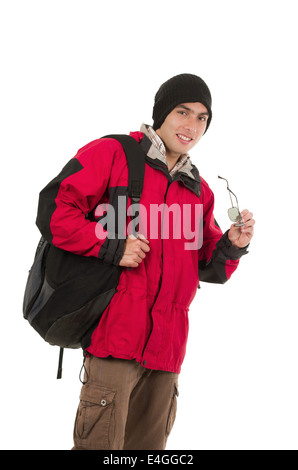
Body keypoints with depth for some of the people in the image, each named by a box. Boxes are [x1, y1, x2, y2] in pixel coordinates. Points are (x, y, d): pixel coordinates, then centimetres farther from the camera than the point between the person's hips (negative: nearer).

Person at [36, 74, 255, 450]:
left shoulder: (199, 190, 20)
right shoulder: (111, 154, 1)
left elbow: (207, 269, 22)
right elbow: (53, 211, -7)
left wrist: (232, 246, 1)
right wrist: (111, 246, -15)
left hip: (167, 345, 6)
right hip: (116, 331, -6)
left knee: (148, 445, 11)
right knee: (101, 444, -8)